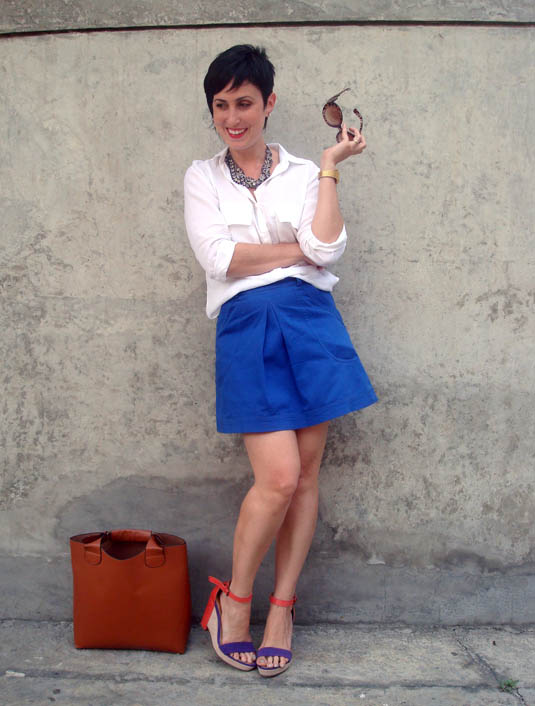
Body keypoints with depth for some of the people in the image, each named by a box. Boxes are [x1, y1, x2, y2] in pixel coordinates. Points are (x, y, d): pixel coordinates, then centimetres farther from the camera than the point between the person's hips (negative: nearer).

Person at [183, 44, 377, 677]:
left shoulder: (302, 173, 12)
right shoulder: (202, 178, 12)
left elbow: (326, 250, -5)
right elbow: (217, 256, -4)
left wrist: (331, 167, -2)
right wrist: (296, 250, -1)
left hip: (309, 321, 2)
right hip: (245, 328, -2)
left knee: (305, 476, 3)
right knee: (279, 478, -11)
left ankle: (281, 609, 17)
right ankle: (235, 598, 12)